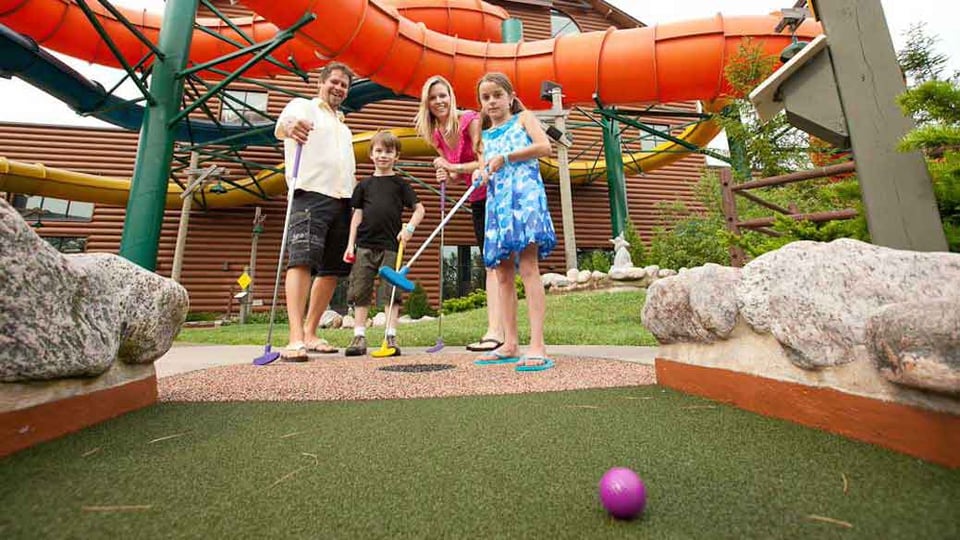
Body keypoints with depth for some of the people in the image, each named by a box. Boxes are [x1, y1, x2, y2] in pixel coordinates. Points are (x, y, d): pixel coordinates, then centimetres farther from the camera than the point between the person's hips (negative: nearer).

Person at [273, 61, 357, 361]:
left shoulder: (342, 125, 31)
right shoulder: (303, 106, 10)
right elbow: (280, 126, -13)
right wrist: (289, 127, -38)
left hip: (342, 201, 7)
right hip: (310, 195, -7)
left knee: (332, 269, 3)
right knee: (302, 260, -19)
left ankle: (310, 333, 11)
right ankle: (295, 338, -25)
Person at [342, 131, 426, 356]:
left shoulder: (400, 184, 7)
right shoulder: (365, 184, 12)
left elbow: (419, 208, 5)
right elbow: (357, 214, 12)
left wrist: (409, 228, -12)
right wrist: (350, 243, 6)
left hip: (391, 245, -2)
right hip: (365, 245, 2)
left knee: (392, 291, -2)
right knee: (360, 291, 3)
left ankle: (391, 337, 5)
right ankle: (359, 336, 12)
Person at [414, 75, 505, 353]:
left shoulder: (470, 120, -13)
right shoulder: (436, 134, 7)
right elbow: (456, 173, 12)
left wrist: (453, 167, -19)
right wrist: (446, 175, -9)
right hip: (477, 200, 8)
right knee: (490, 263, 6)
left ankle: (495, 330, -12)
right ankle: (496, 330, 13)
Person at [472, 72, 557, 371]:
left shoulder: (524, 118, 14)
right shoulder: (485, 136, 26)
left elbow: (544, 146, -3)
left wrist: (505, 158, -7)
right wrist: (481, 175, -2)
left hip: (524, 193, -6)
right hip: (497, 200, 6)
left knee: (528, 266, -17)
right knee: (502, 273, 2)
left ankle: (537, 346, -19)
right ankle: (510, 344, 8)